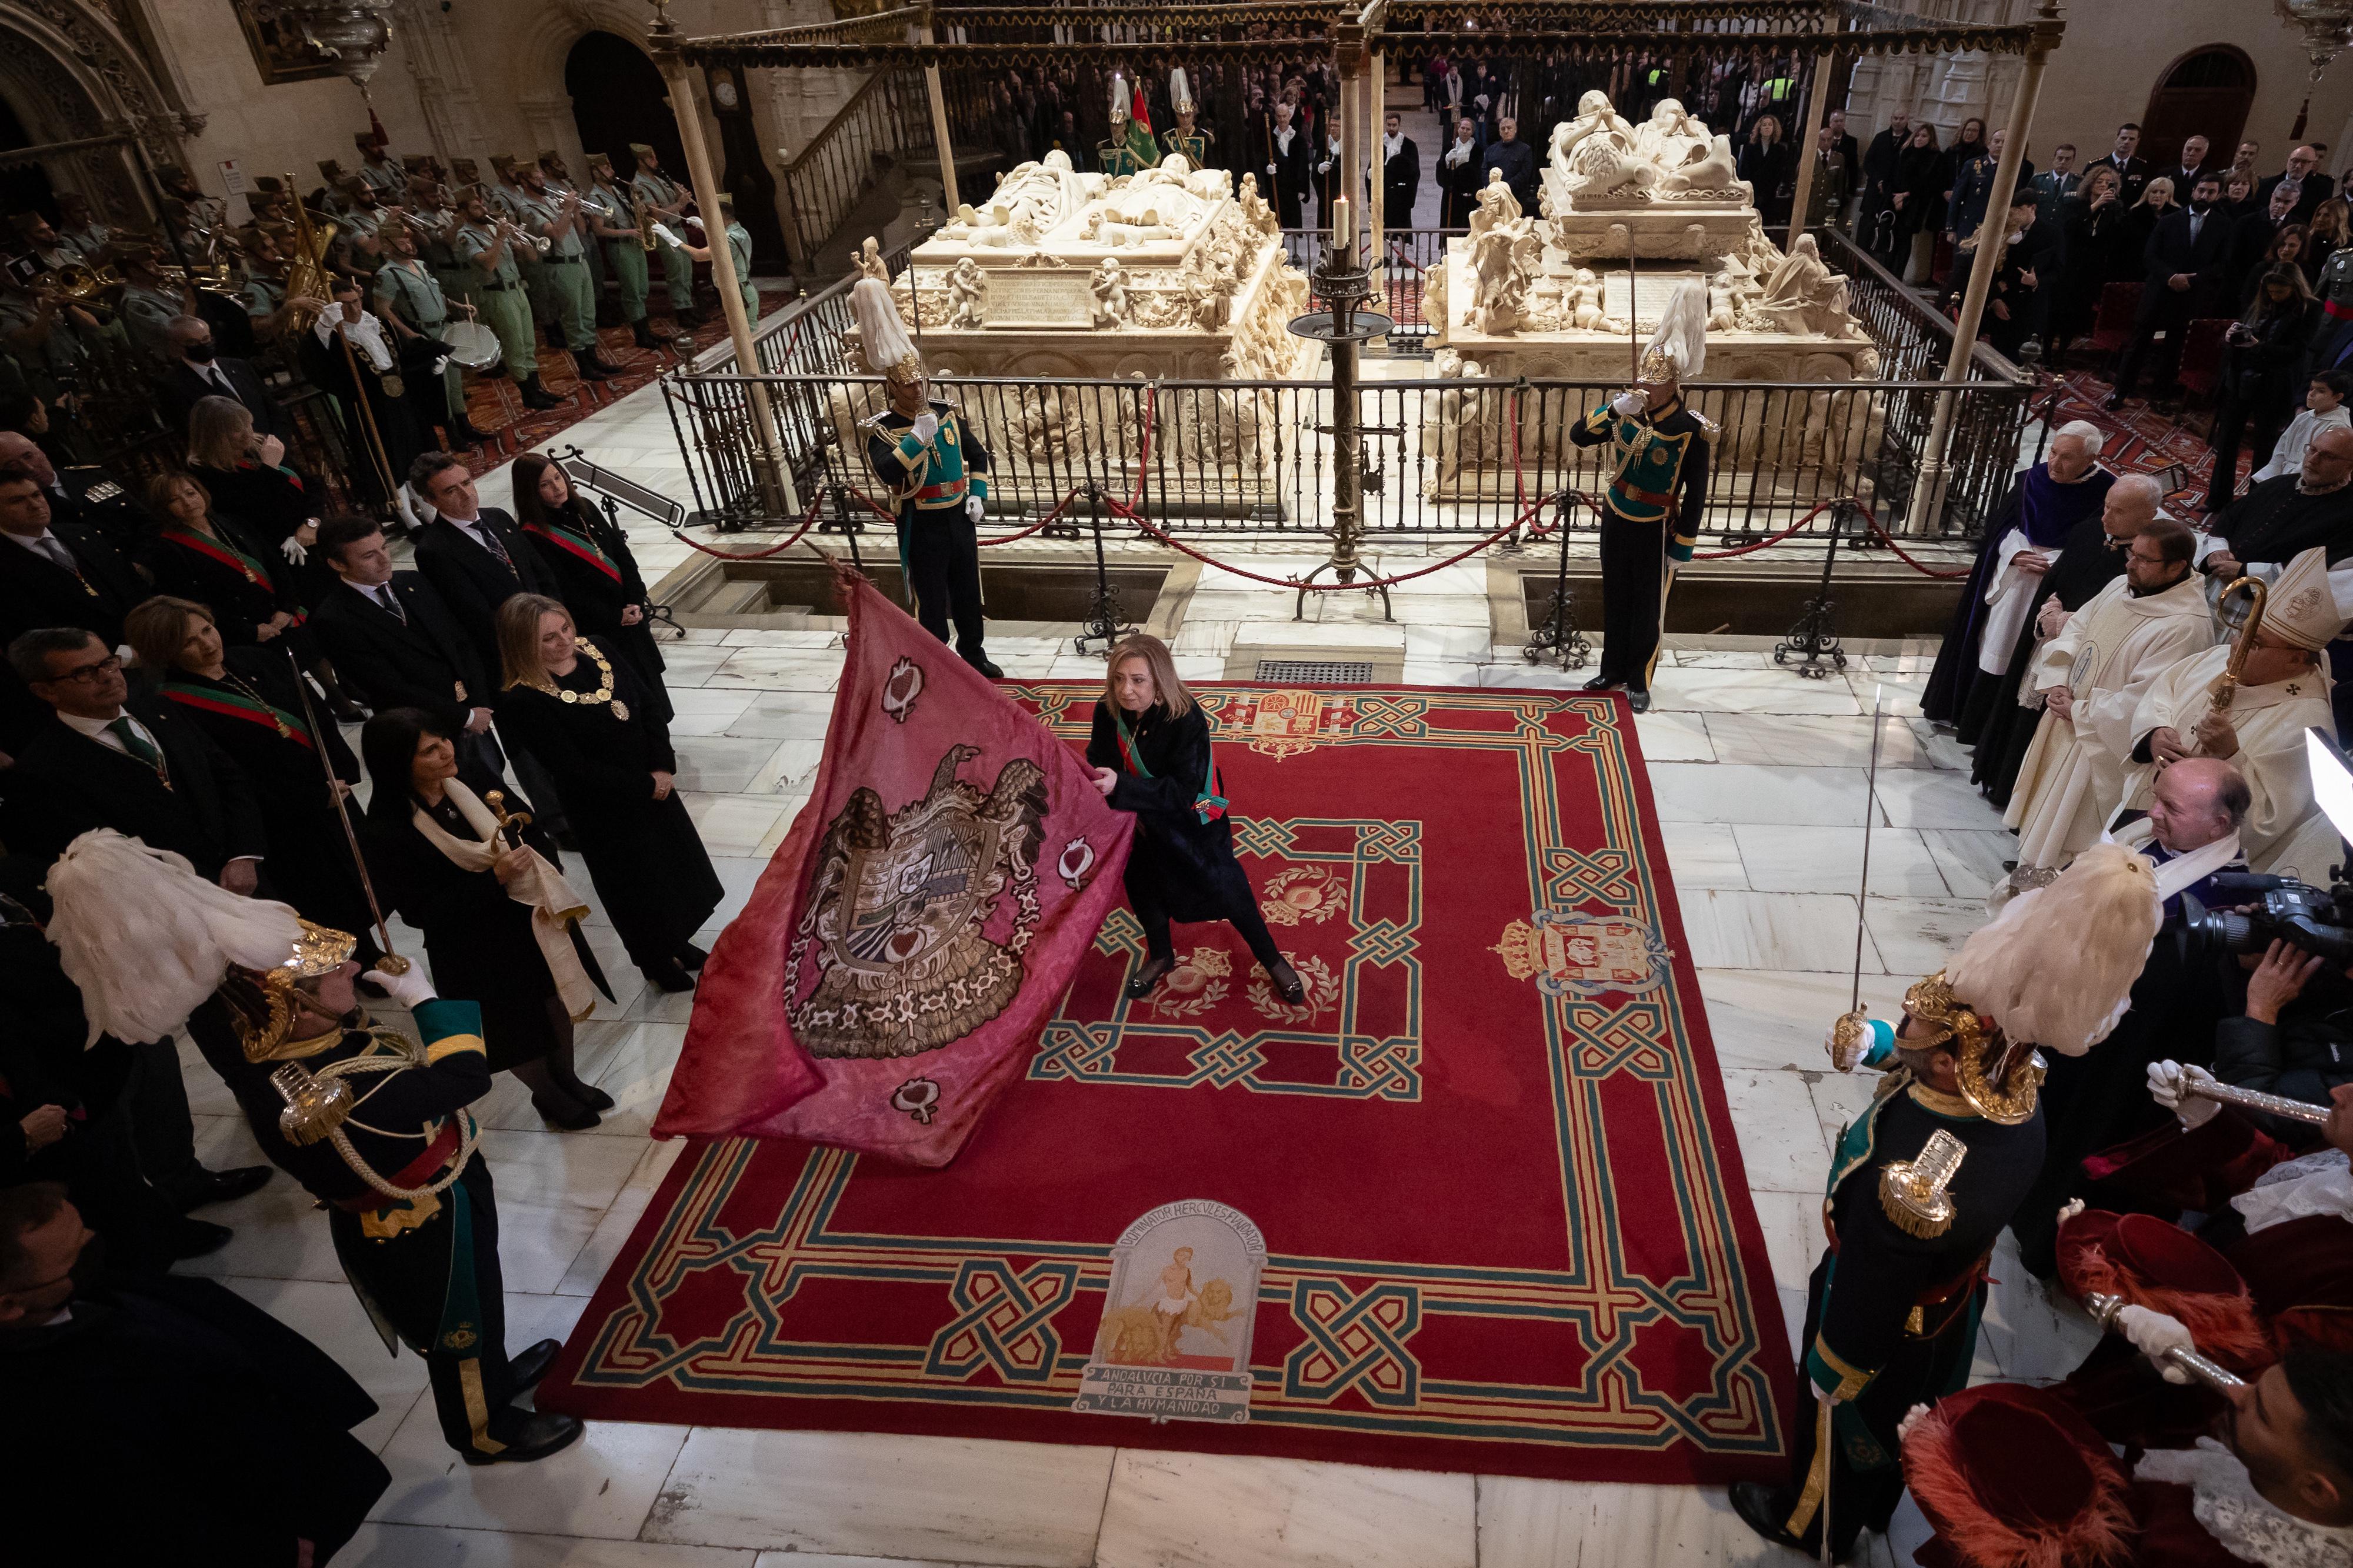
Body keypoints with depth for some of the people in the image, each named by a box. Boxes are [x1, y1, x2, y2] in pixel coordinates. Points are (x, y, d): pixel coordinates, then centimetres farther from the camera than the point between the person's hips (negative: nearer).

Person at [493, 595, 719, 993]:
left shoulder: (596, 650, -5)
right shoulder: (522, 701, -24)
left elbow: (649, 705, -2)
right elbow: (575, 770, -24)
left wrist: (663, 769, -13)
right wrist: (645, 786, -19)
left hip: (654, 785, 7)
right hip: (604, 812, -6)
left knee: (676, 865, 22)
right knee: (637, 885, 13)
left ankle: (678, 943, 48)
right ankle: (659, 965, 38)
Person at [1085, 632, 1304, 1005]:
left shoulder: (1186, 720, -33)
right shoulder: (1108, 713, -18)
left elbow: (1182, 793, -36)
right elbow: (1098, 764, -4)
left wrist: (1121, 786, -47)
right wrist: (1092, 779, -28)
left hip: (1193, 823, -5)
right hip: (1141, 822, 5)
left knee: (1224, 889, 5)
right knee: (1141, 886, 21)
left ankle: (1272, 960, 30)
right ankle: (1160, 956, 51)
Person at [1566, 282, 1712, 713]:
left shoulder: (1691, 430, -19)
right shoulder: (1625, 411, -6)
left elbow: (1696, 494, -13)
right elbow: (1576, 437, -13)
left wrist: (1683, 547, -11)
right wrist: (1613, 410, -29)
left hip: (1655, 530, -5)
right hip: (1615, 520, 5)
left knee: (1648, 607, 9)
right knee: (1615, 599, 18)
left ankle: (1639, 681, 24)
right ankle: (1613, 670, 34)